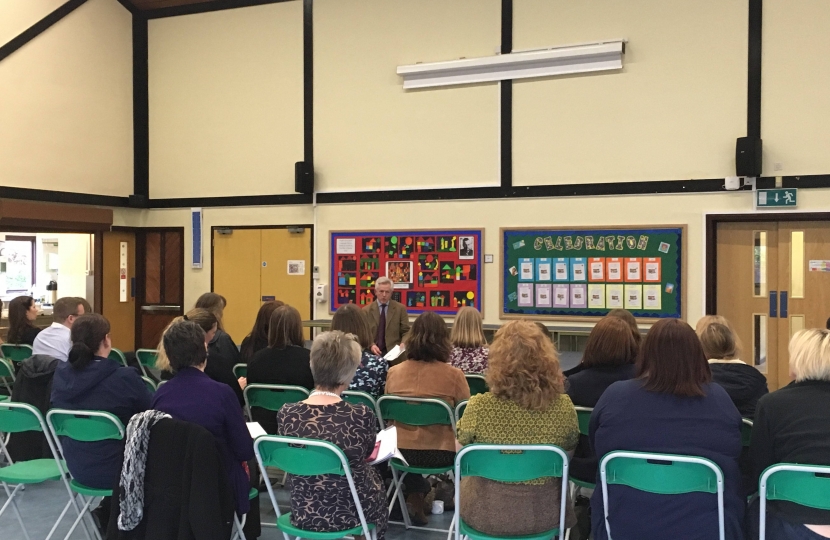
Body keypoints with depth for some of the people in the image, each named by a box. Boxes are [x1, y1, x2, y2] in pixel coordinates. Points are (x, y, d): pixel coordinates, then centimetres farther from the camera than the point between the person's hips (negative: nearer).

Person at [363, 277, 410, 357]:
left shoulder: (400, 308, 7)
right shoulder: (366, 310, 9)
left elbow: (406, 331, 7)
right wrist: (371, 345, -13)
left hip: (393, 351, 0)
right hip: (372, 352, 0)